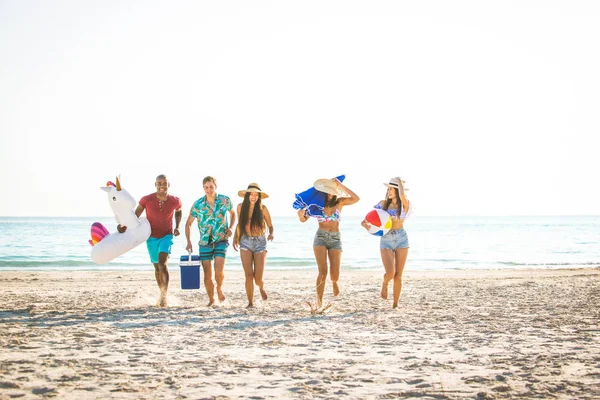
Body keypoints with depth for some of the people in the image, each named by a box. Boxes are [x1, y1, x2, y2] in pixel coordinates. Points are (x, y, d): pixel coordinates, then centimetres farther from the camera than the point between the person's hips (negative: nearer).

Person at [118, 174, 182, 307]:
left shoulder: (175, 201, -12)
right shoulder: (146, 200, -16)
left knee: (162, 263, -22)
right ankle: (162, 295, 28)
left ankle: (164, 295, -24)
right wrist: (125, 226, -27)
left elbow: (178, 211, 12)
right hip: (152, 237, 1)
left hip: (166, 236, -1)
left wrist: (177, 227, -1)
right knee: (157, 267, 12)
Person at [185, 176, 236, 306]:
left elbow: (233, 213, 16)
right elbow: (188, 223, 5)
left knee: (219, 271, -17)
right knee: (207, 274, 1)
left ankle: (219, 289, 15)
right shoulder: (198, 204, -6)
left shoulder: (225, 200, -5)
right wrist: (188, 242, -5)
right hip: (205, 242, 1)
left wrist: (231, 227, -2)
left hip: (221, 240, -1)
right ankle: (211, 300, 20)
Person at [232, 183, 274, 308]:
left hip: (260, 242, -1)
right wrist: (235, 237, 6)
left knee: (258, 277, -4)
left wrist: (271, 234, -17)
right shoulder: (241, 207, 1)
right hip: (245, 242, 1)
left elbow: (270, 226, 3)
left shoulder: (263, 208, -5)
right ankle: (250, 302, 4)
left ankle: (261, 287, 33)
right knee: (248, 275, -8)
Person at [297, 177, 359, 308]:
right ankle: (319, 301, -9)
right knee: (323, 271, -18)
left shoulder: (339, 202, 2)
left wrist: (341, 186, -16)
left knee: (335, 274, -8)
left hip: (335, 239, 1)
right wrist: (301, 214, -23)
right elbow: (303, 220, 1)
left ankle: (334, 282, 31)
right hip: (320, 238, -1)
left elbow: (356, 199, -13)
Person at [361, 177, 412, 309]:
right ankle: (385, 284, 18)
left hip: (402, 239, 0)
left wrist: (399, 181, -9)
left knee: (398, 275, 1)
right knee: (390, 273, -17)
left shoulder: (405, 204, -2)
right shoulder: (383, 203, 4)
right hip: (386, 240, 0)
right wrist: (364, 223, -14)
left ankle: (395, 304, 13)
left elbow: (402, 196, -25)